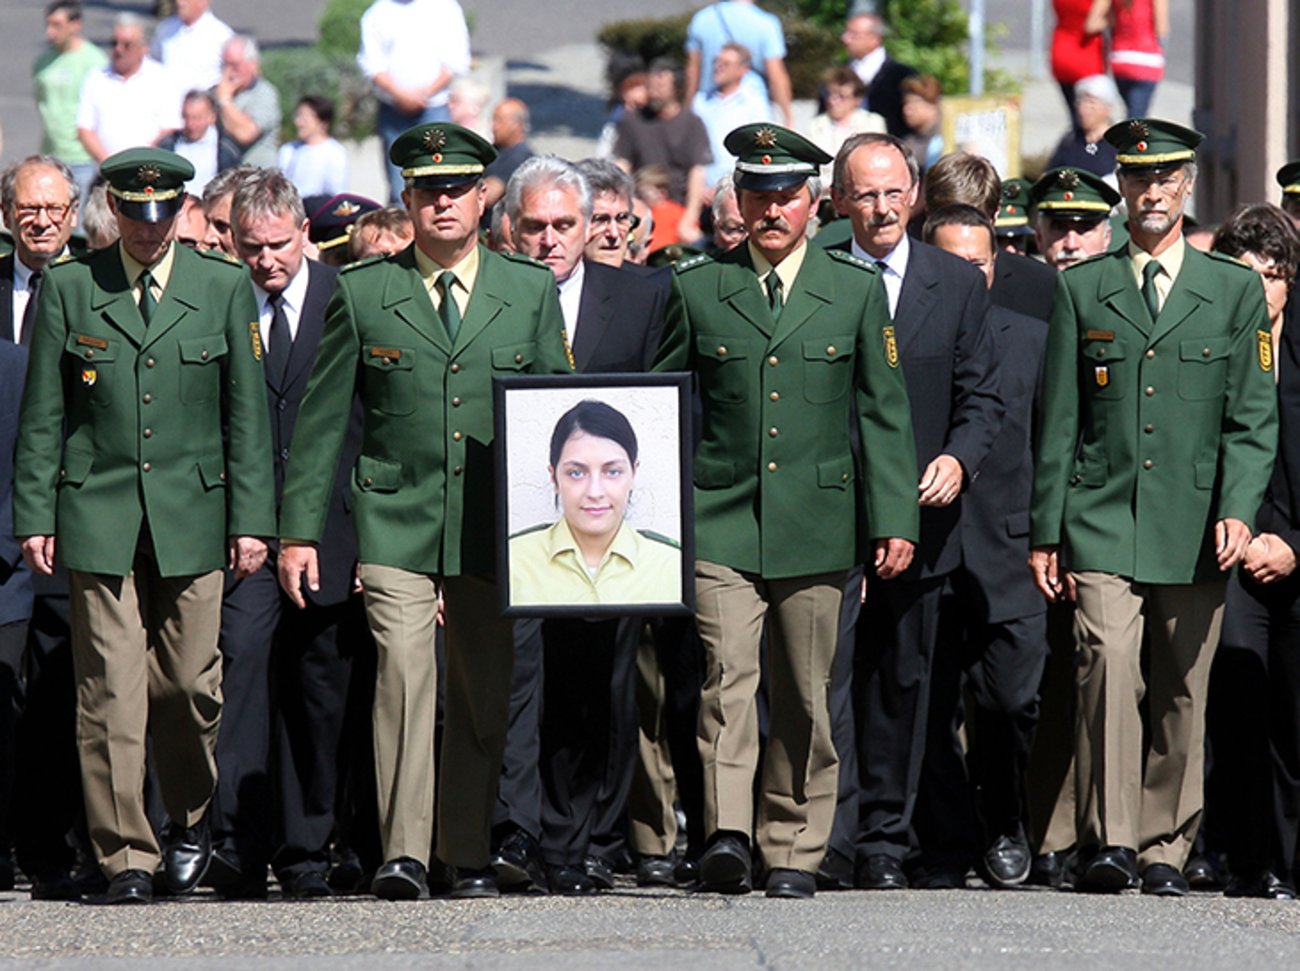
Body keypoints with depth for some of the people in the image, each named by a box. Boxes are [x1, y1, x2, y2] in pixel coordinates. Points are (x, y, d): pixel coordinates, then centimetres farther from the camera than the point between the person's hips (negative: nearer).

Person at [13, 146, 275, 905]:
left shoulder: (225, 288, 5)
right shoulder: (69, 289, 5)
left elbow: (247, 413, 6)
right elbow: (43, 415, 7)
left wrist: (252, 520, 1)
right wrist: (35, 516, 1)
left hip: (193, 516, 0)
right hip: (98, 518, 0)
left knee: (190, 683, 1)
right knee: (111, 690, -5)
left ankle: (191, 819, 26)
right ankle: (127, 855, -1)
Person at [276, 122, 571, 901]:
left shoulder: (531, 290, 9)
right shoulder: (362, 293, 5)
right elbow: (323, 420, 7)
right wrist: (300, 529, 3)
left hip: (496, 526, 2)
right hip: (396, 522, -2)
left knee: (483, 690, 6)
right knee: (404, 672, -16)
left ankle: (469, 854, 17)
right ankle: (404, 852, -16)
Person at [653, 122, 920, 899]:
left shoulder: (856, 289, 8)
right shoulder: (697, 288, 7)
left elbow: (884, 413, 8)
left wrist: (895, 520, 2)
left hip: (817, 523, 1)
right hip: (718, 521, -1)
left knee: (805, 695, 5)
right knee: (728, 675, -16)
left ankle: (793, 851, 13)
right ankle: (729, 835, -25)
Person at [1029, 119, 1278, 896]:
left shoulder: (1236, 290, 9)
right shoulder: (1081, 290, 10)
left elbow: (1253, 419, 5)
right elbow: (1059, 422, 10)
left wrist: (1237, 511, -9)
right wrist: (1045, 531, 6)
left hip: (1194, 530, 1)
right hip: (1103, 519, -1)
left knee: (1182, 691, 3)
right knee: (1109, 661, -18)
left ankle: (1166, 850, 12)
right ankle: (1110, 841, -19)